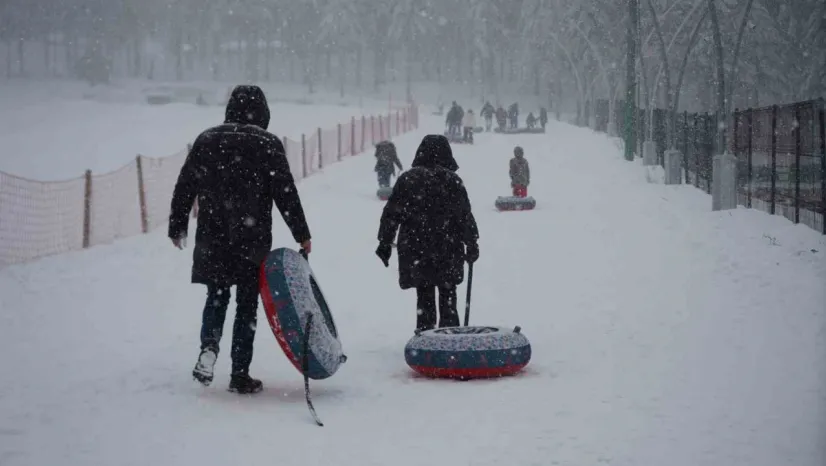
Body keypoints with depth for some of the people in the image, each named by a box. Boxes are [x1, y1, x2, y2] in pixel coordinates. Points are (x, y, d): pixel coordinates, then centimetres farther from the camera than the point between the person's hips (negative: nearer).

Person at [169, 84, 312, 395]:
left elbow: (184, 187, 8)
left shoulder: (206, 141, 4)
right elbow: (286, 194, -6)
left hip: (212, 239, 2)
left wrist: (177, 227, 19)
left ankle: (209, 347, -8)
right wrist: (302, 235, 1)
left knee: (216, 297, 18)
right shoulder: (268, 145, -5)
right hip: (253, 241, -2)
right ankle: (240, 374, 7)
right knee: (246, 305, 7)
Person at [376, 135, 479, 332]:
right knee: (447, 298, 11)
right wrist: (472, 244, 8)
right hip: (447, 251, -1)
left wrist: (385, 242, 10)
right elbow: (465, 216, -2)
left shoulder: (407, 179, 0)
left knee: (424, 298, 10)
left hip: (415, 251, 1)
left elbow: (391, 214, 2)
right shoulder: (452, 181, -5)